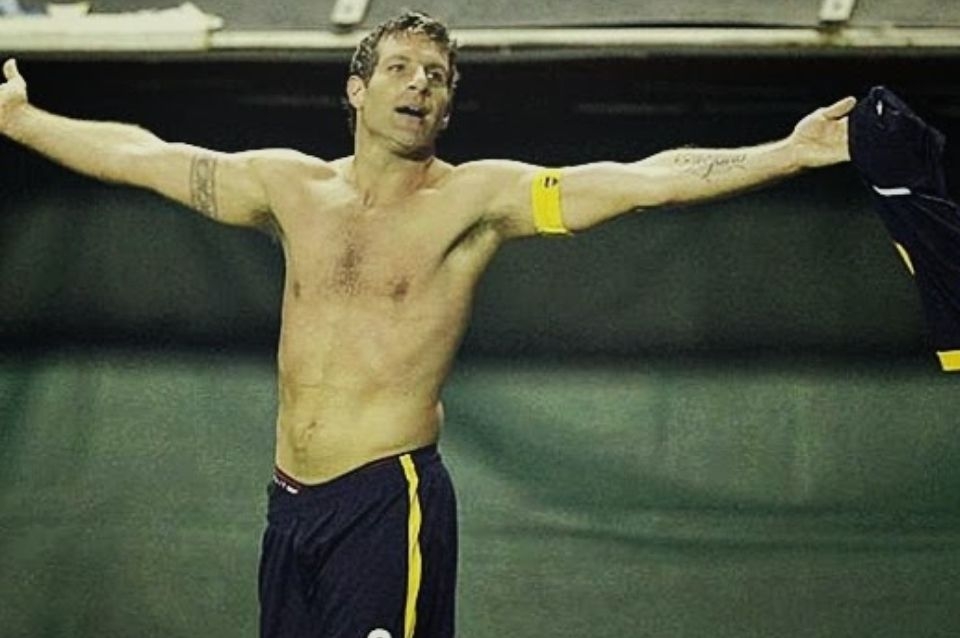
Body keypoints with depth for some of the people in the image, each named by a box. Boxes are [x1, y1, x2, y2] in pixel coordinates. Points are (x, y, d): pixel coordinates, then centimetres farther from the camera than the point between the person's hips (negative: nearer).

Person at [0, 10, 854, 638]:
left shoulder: (475, 199, -3)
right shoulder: (290, 186, 11)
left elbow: (644, 180, -11)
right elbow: (142, 157, 21)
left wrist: (788, 155, -19)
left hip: (390, 501, -5)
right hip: (290, 504, 5)